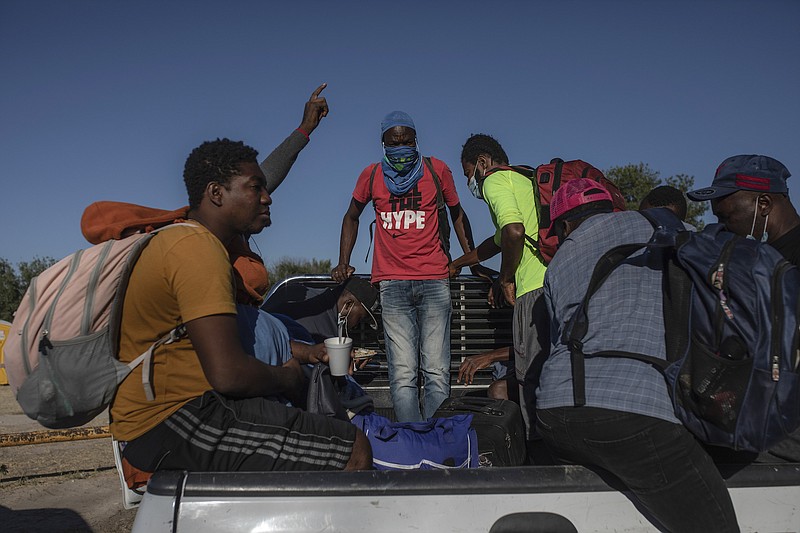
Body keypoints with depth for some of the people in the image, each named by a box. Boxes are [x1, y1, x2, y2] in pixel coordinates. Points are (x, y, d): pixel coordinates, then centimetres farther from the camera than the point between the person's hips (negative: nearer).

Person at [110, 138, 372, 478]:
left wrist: (296, 352, 15)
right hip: (170, 420, -11)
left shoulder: (179, 239, 18)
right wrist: (286, 377, -7)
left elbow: (223, 343, 26)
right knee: (354, 451, -20)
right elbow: (227, 373, -27)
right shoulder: (198, 247, -18)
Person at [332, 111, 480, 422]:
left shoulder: (437, 170, 9)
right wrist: (343, 264, 14)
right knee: (403, 376, -8)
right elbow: (351, 218, 25)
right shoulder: (371, 175, 12)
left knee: (436, 373, -6)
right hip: (392, 283, 1)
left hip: (434, 280, 0)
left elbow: (457, 214, 20)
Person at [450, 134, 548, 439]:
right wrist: (456, 264, 49)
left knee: (532, 377, -4)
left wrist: (505, 280, -5)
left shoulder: (494, 180, 2)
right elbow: (499, 240, 40)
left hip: (536, 287, -9)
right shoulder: (525, 180, 30)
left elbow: (514, 232, -18)